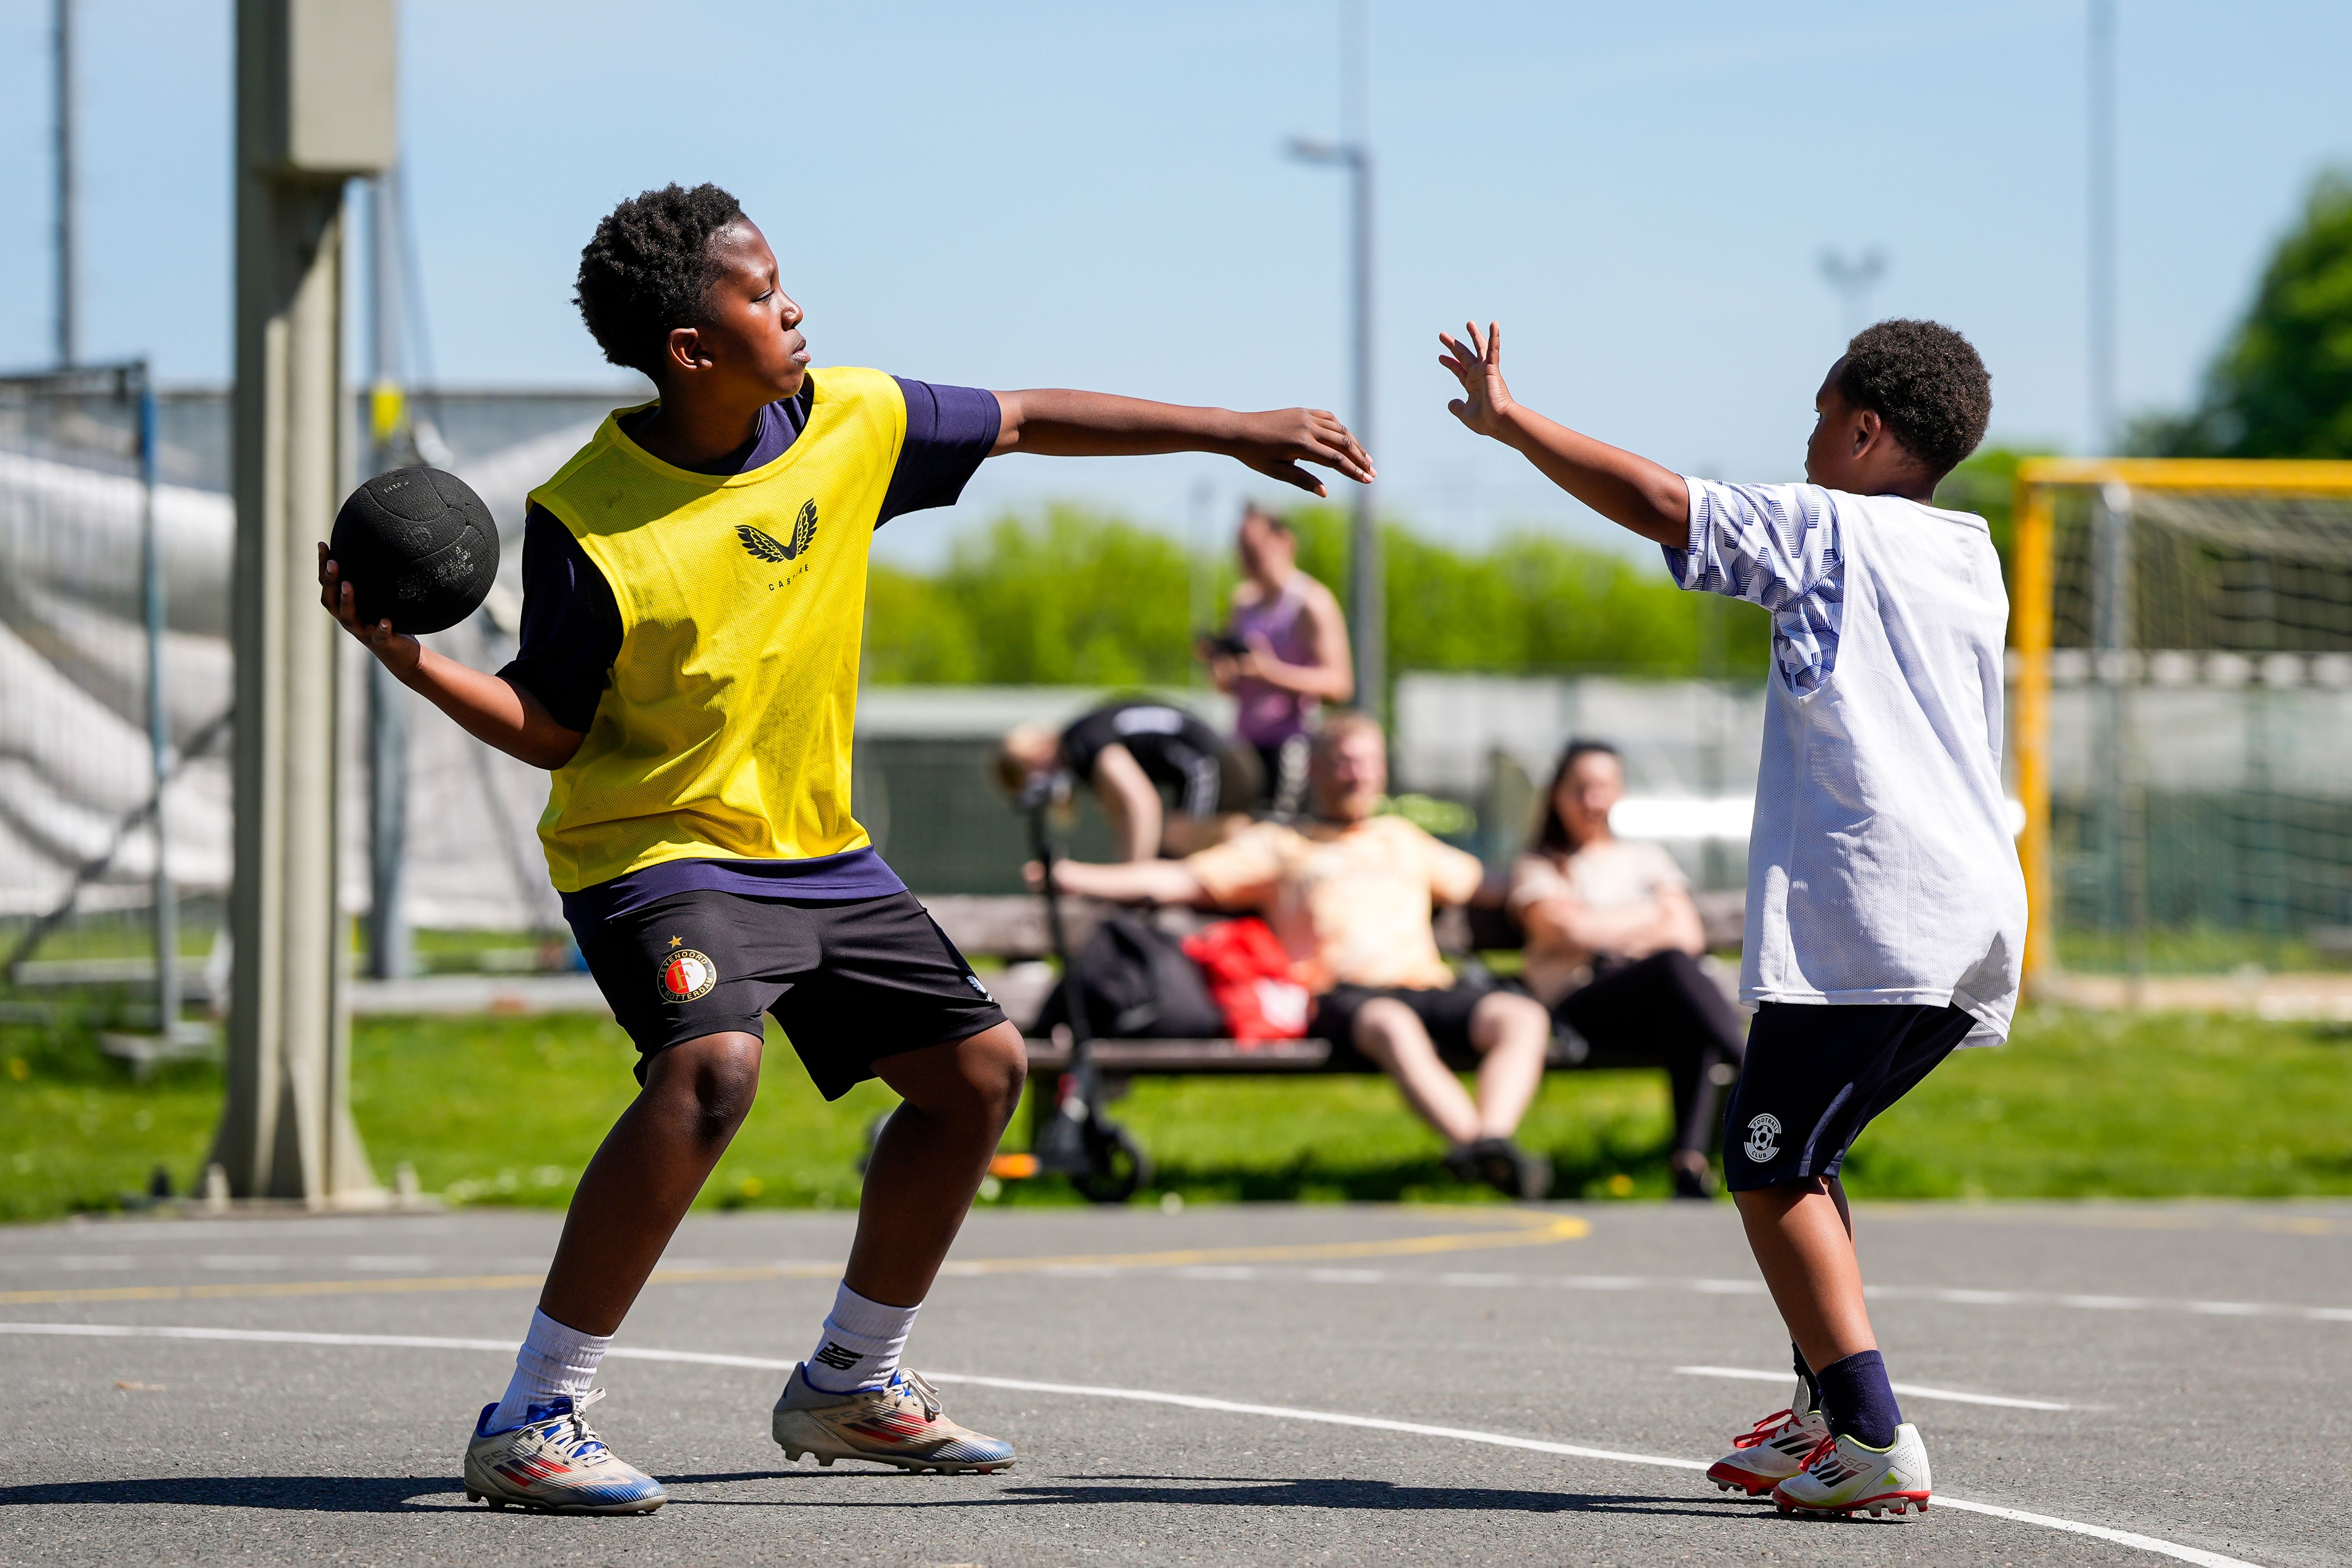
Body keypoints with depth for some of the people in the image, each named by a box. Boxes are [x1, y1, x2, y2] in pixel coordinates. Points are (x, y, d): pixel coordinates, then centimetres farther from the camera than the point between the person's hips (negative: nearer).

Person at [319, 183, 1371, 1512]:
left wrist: (1233, 432, 11)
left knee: (981, 1066, 10)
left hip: (815, 845, 7)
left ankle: (851, 1383, 27)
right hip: (654, 847, -7)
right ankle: (530, 1424, -27)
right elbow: (554, 729, -11)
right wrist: (416, 663, -28)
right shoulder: (588, 521, -19)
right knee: (710, 1068, -33)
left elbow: (1026, 423, 9)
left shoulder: (844, 420, -4)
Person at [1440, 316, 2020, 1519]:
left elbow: (1653, 500, -10)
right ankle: (1827, 1410, 20)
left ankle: (1874, 1441, -16)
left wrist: (1508, 421, 0)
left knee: (1771, 1167, -6)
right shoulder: (1973, 566, 21)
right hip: (1978, 918, 9)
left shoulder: (1827, 530, -1)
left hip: (1863, 918, -9)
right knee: (1795, 1154, 21)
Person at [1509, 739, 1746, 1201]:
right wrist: (1654, 915, 6)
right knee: (1674, 967, -38)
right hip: (1581, 1003, -3)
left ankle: (1691, 1159, -54)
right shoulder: (1539, 868, 22)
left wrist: (1609, 929, 0)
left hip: (1662, 999, 3)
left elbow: (1689, 935, 16)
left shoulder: (1647, 859, 32)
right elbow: (1568, 929, 0)